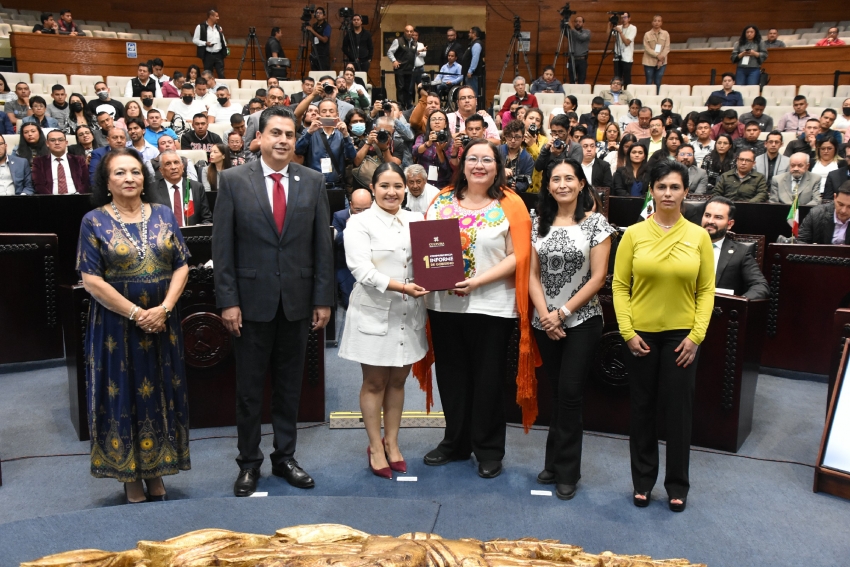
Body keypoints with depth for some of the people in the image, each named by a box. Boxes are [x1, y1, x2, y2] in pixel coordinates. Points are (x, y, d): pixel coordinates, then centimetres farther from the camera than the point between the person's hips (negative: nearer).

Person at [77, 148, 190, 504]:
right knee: (123, 397, 6)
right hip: (116, 325, -3)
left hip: (162, 322, 3)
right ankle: (131, 479, 20)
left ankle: (155, 472, 25)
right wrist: (135, 313, -15)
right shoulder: (94, 221, -4)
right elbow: (91, 280, -9)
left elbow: (181, 266, 2)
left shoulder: (163, 215, 5)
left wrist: (163, 308, -13)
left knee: (159, 394, 10)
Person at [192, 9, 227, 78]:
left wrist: (226, 48, 2)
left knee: (221, 75, -1)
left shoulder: (219, 27, 14)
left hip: (219, 54, 4)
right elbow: (195, 40, -3)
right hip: (208, 55, -4)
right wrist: (205, 43, -16)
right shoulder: (200, 27, -2)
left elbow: (223, 40, 17)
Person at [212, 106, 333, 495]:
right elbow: (222, 245, -4)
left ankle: (285, 457, 28)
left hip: (298, 299, 2)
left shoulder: (313, 182, 3)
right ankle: (249, 463, 24)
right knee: (249, 387, 8)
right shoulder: (233, 180, -3)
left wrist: (323, 299, 0)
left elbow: (322, 244, 3)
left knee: (290, 386, 13)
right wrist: (227, 300, -9)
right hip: (252, 299, -2)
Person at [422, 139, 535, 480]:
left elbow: (518, 256, -10)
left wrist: (479, 280, -19)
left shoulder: (510, 205, -3)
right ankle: (456, 442, 31)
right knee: (452, 375, 14)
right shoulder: (442, 201, 8)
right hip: (443, 303, 4)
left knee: (488, 379, 7)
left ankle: (489, 449, 22)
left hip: (491, 306, -4)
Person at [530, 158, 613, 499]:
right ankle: (555, 463, 24)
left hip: (582, 320, -3)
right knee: (557, 393, 11)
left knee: (569, 393, -4)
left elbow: (598, 277, -8)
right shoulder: (539, 223, 6)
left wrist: (562, 312, -11)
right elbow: (533, 274, 4)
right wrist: (545, 315, -8)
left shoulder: (595, 222, -3)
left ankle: (566, 471, 10)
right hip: (545, 322, 3)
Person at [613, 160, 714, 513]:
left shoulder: (698, 236, 0)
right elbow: (620, 285, -3)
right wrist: (627, 331, -9)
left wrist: (696, 335, -7)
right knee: (642, 408, 10)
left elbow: (706, 290, 0)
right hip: (641, 333, 0)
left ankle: (678, 485, 24)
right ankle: (643, 481, 25)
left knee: (679, 410, 7)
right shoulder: (634, 234, -2)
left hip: (681, 334, 0)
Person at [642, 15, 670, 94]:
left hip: (661, 62, 1)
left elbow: (667, 48, -1)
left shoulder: (665, 34, 4)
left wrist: (661, 59, -13)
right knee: (649, 82, 1)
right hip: (649, 62, -1)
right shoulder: (647, 34, -1)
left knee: (658, 83, 3)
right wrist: (658, 55, -16)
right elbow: (647, 48, -8)